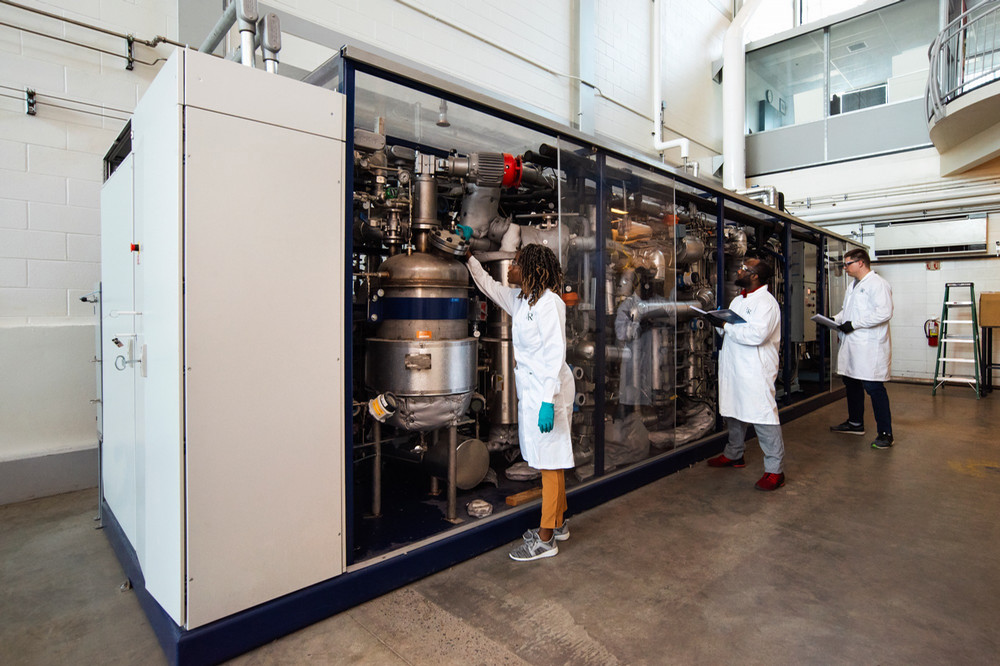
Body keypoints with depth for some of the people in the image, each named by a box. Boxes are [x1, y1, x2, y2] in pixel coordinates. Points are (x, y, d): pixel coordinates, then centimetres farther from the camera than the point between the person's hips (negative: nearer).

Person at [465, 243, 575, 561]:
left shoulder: (548, 302, -15)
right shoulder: (519, 299, 12)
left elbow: (555, 353, -20)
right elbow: (489, 286, 30)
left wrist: (547, 401, -23)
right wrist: (469, 256, 29)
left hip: (547, 390, -9)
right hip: (530, 389, 9)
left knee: (550, 461, 0)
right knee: (549, 461, 17)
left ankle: (545, 539, 11)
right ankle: (558, 523, 32)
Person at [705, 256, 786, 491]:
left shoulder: (766, 302, -12)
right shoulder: (738, 300, 17)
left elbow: (756, 334, -26)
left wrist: (726, 326, -18)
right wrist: (718, 322, 1)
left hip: (756, 371, -9)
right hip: (733, 367, 9)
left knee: (764, 418, -7)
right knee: (733, 411, 18)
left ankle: (775, 470, 1)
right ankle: (734, 454, 35)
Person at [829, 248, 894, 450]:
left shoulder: (877, 283, -12)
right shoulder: (853, 285, 18)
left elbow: (884, 312, -22)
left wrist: (854, 324, -20)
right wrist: (835, 319, 8)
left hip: (870, 347, -10)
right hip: (851, 345, 10)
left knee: (874, 388, -6)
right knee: (852, 384, 17)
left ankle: (885, 433, 3)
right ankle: (855, 423, 32)